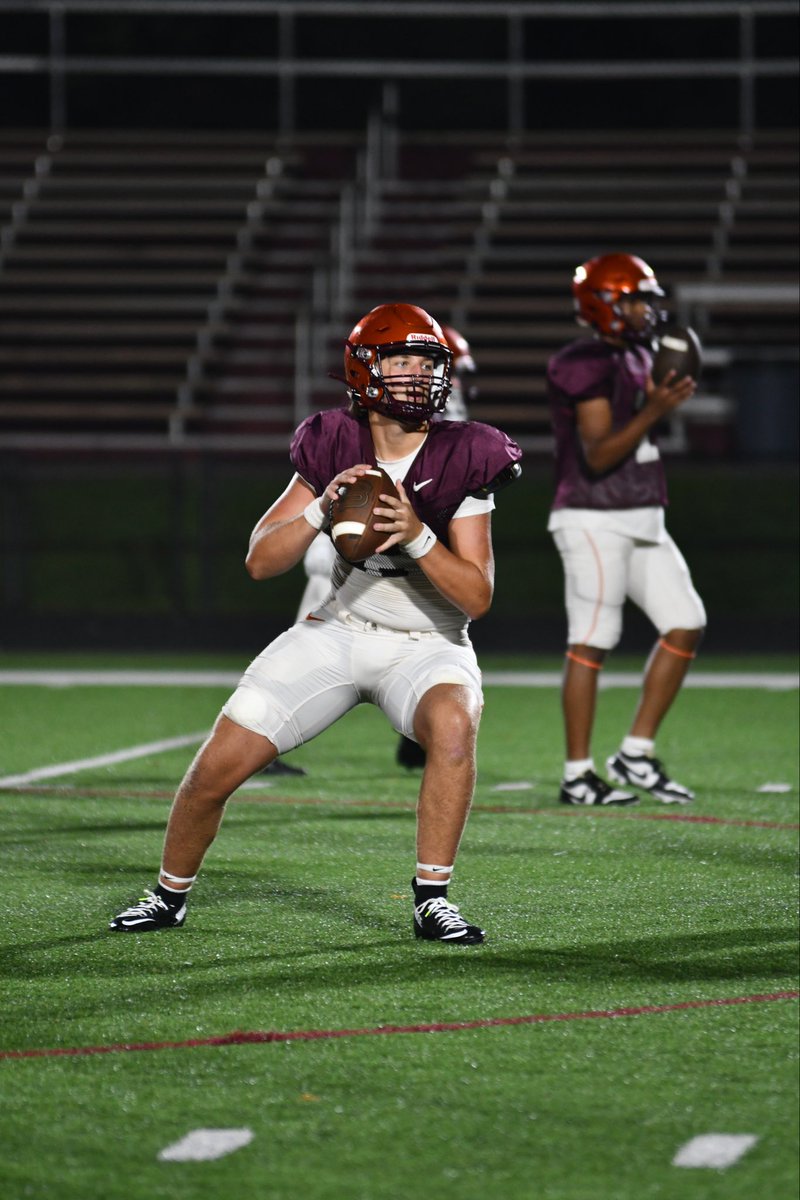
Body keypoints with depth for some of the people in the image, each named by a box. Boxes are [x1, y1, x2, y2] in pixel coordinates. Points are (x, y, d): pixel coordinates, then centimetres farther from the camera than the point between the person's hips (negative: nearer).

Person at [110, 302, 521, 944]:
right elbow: (260, 561, -9)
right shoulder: (335, 447, -7)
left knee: (454, 722, -37)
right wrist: (320, 509, -26)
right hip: (338, 632, 2)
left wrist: (417, 535, -30)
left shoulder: (462, 462, -14)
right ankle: (170, 895, 20)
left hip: (427, 645, -2)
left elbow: (477, 597, -15)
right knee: (216, 768, -7)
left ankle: (433, 900, -24)